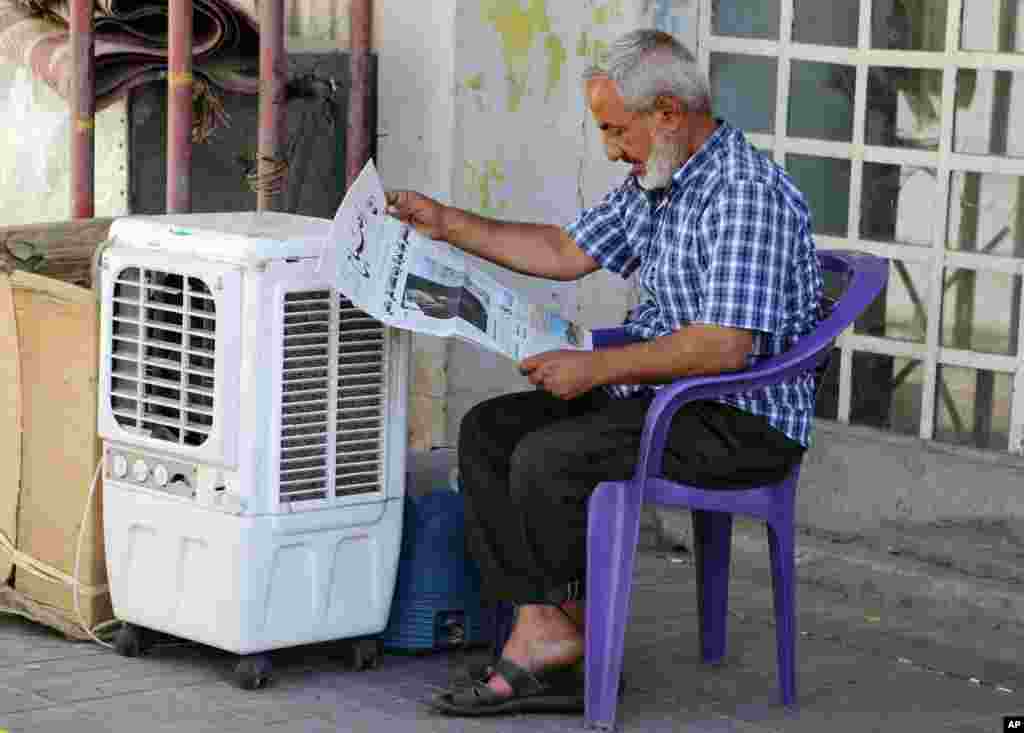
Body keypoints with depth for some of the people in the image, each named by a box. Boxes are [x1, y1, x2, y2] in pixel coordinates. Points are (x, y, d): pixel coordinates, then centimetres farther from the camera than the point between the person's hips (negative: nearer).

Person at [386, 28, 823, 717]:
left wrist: (598, 368, -21)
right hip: (660, 393, 10)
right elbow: (566, 252, 23)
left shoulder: (745, 194, -21)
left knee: (548, 459, -23)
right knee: (488, 430, -1)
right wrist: (447, 223, 18)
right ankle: (540, 630, -14)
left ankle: (565, 623, 2)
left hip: (743, 420, -10)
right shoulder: (656, 182, 12)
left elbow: (724, 347, -27)